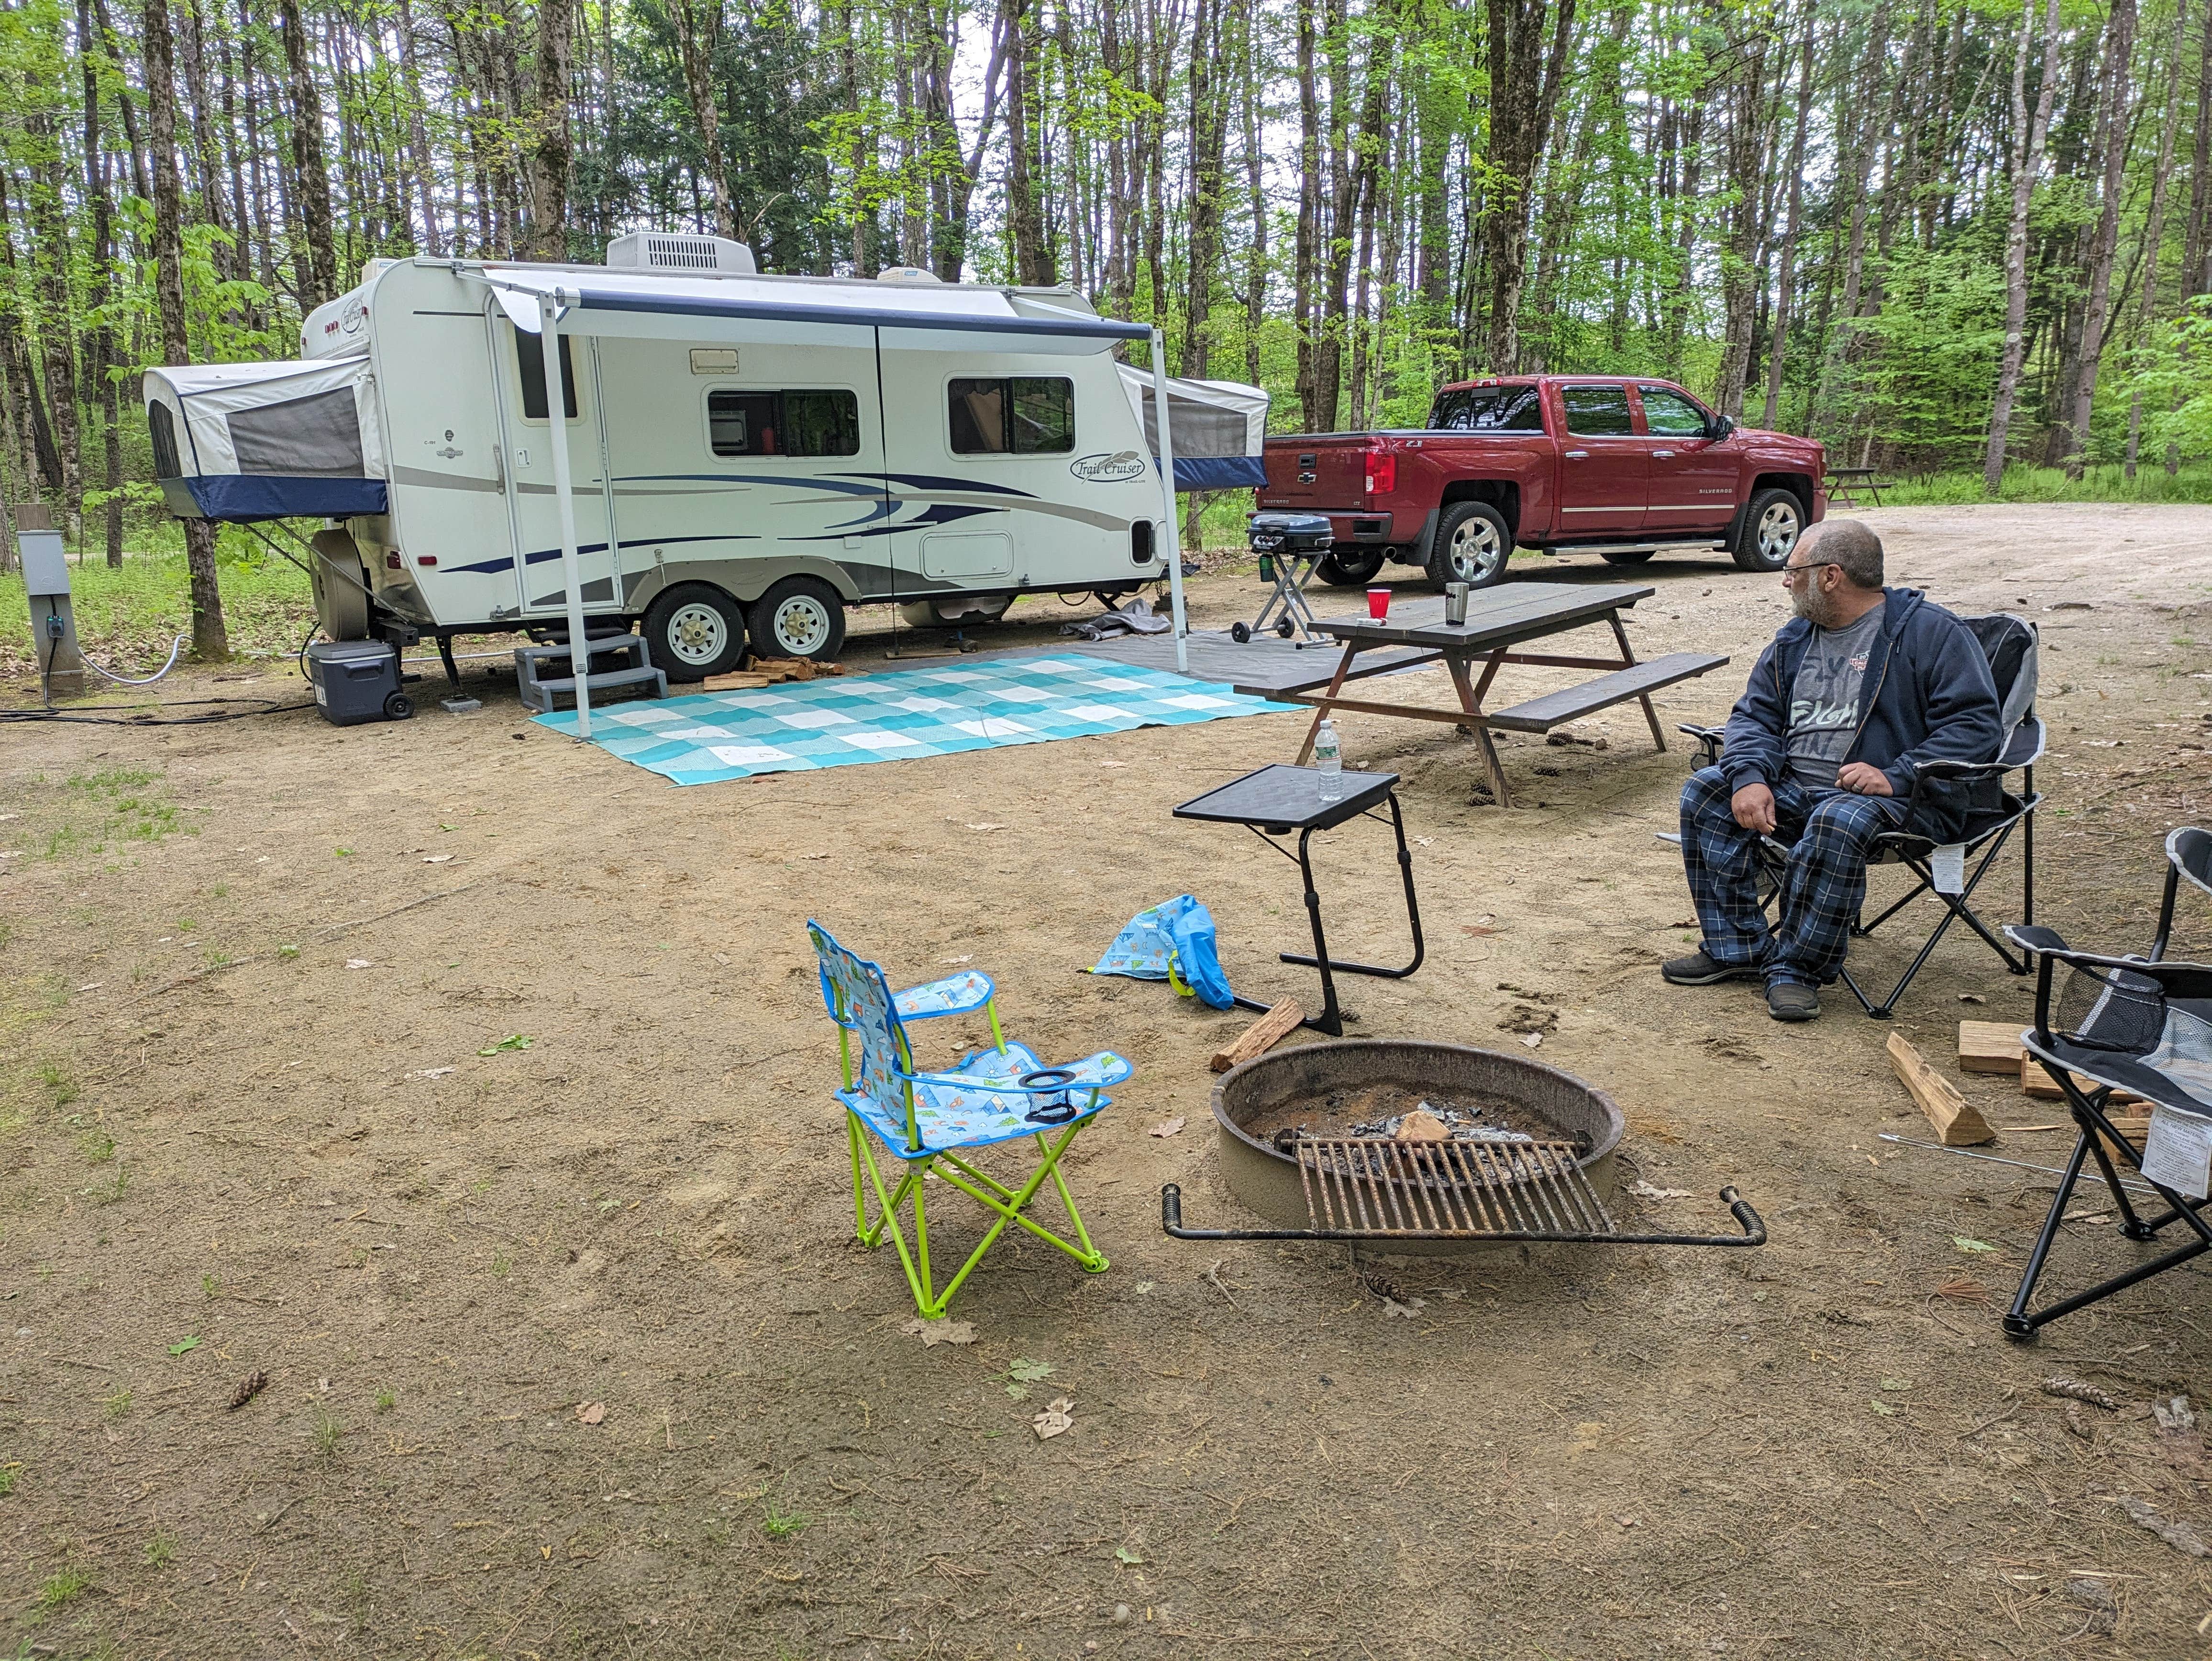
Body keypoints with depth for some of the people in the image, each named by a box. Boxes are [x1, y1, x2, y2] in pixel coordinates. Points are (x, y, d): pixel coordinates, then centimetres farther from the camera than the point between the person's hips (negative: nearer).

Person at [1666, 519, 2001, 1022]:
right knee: (1706, 793, -14)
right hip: (1795, 787, 7)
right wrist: (1750, 777, -11)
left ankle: (1798, 967, -22)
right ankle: (1739, 947, -9)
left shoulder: (1931, 632, -4)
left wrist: (1897, 776, -26)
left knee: (1838, 820, -39)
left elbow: (1973, 724, -11)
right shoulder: (1794, 640, 17)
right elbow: (1755, 715, 12)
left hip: (1896, 798, -7)